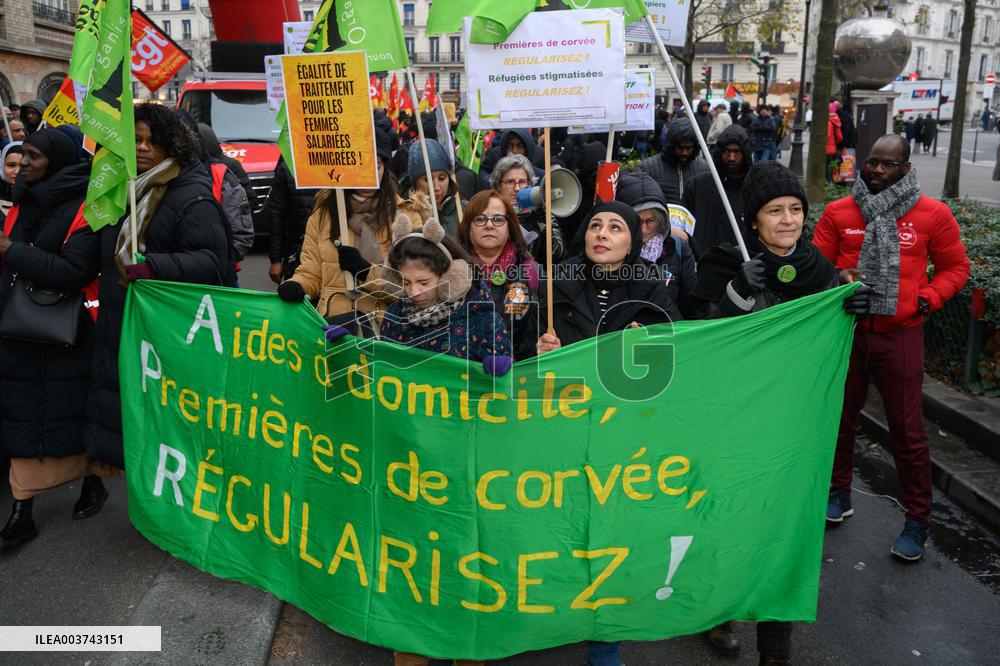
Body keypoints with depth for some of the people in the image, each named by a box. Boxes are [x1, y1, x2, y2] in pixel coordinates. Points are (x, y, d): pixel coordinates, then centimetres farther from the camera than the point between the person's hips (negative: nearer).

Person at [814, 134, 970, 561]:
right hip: (845, 331, 2)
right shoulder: (838, 213, 1)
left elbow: (955, 267, 7)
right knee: (839, 417, 14)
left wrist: (925, 300, -8)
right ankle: (839, 494, 34)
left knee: (907, 430, 4)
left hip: (900, 337, -2)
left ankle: (917, 521, 18)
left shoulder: (933, 215, -2)